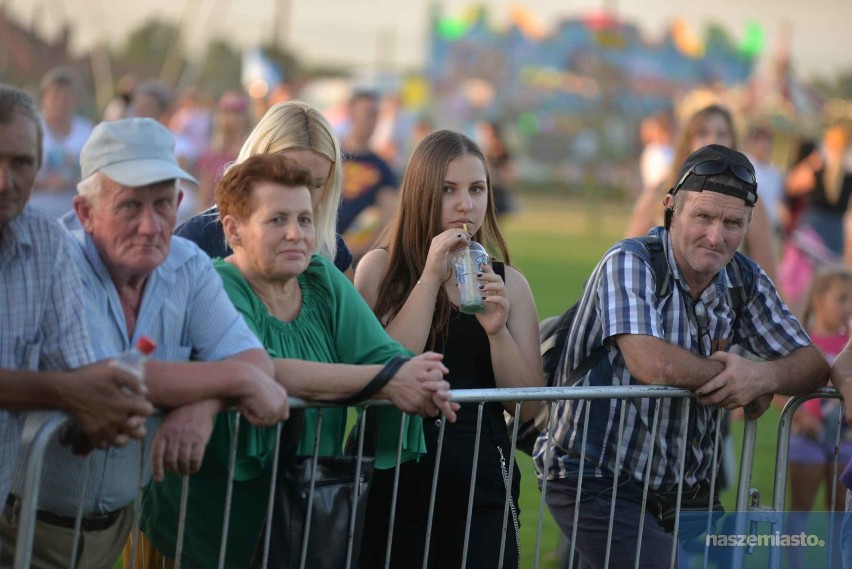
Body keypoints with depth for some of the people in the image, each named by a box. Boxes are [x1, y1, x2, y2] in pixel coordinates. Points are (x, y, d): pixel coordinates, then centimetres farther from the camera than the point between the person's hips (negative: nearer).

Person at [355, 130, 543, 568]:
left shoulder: (508, 283, 7)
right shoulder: (381, 267, 1)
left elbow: (529, 407, 3)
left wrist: (497, 331, -12)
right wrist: (431, 277, -13)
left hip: (481, 481, 2)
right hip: (395, 477, -2)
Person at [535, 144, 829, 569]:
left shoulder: (743, 279, 4)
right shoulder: (629, 264, -14)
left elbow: (813, 365, 5)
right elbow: (651, 364, -29)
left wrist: (763, 376, -18)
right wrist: (746, 382, -15)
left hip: (687, 487, 7)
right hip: (596, 483, -7)